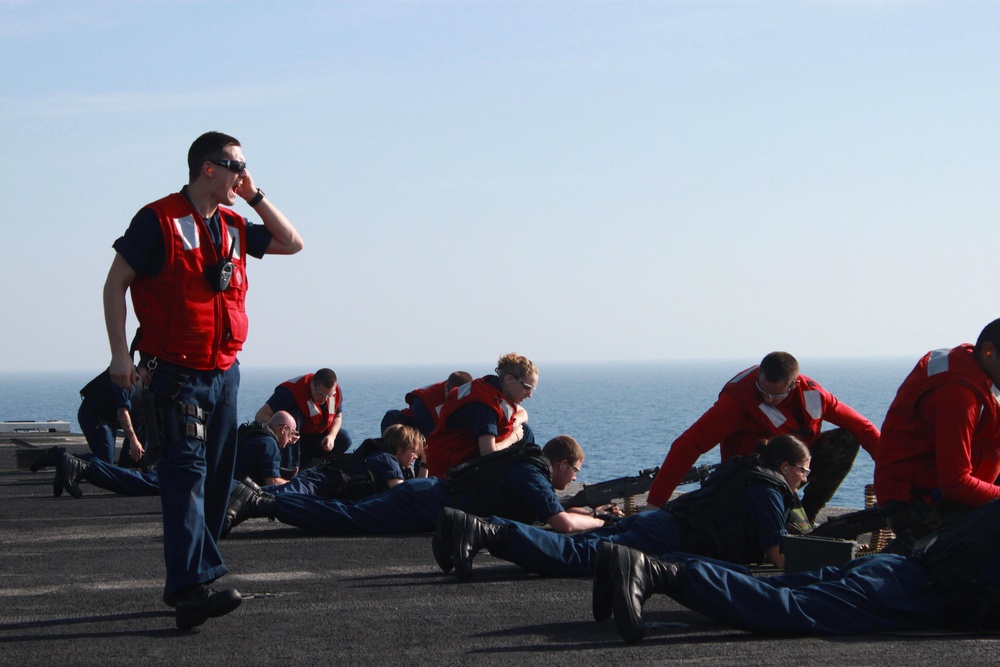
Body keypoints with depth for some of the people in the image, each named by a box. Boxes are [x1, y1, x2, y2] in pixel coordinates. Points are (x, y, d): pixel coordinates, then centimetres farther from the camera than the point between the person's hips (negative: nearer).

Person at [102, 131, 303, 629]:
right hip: (176, 372, -7)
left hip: (224, 372, 8)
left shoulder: (232, 227, 13)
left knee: (215, 478, 8)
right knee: (186, 472, -15)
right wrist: (120, 354, -11)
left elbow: (291, 243, 20)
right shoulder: (159, 220, -7)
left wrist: (255, 196, 9)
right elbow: (115, 284, -5)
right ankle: (192, 588, -22)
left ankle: (185, 580, 16)